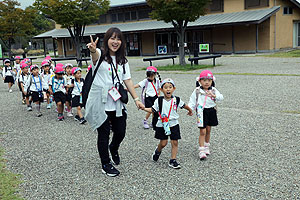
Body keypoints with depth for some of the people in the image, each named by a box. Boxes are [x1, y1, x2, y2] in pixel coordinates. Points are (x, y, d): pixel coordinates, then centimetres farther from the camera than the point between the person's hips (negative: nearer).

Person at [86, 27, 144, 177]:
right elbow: (95, 55, -31)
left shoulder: (122, 61, 11)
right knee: (104, 135, 5)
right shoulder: (100, 55, -6)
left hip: (117, 104, 5)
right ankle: (106, 165, 23)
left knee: (120, 132, 9)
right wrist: (92, 50, -56)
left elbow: (128, 81, 9)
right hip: (100, 104, -5)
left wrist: (136, 99, 0)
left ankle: (114, 148, 44)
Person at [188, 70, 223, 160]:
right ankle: (201, 151, -3)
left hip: (211, 111, 3)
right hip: (201, 112, -3)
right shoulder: (197, 91, -2)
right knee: (202, 131, -7)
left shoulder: (213, 90, 1)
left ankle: (206, 147, 34)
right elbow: (192, 101, 1)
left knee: (208, 130, 16)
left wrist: (214, 96, -30)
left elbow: (221, 97, -11)